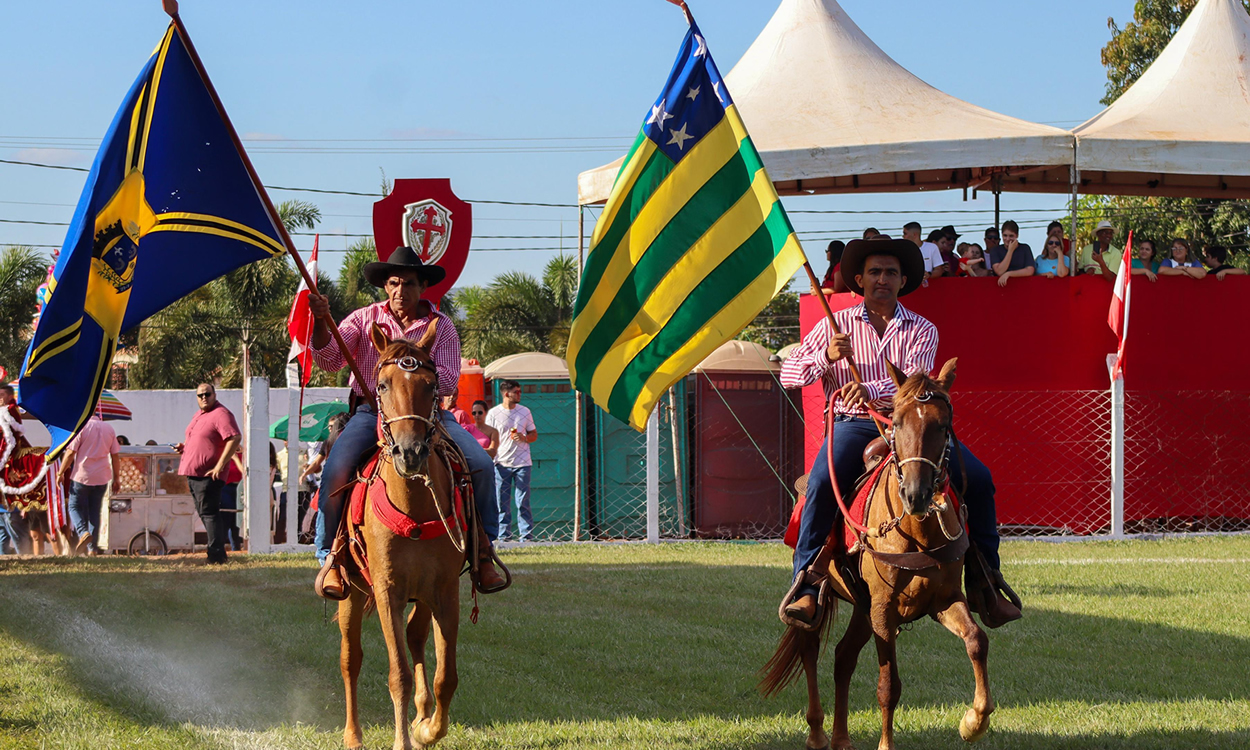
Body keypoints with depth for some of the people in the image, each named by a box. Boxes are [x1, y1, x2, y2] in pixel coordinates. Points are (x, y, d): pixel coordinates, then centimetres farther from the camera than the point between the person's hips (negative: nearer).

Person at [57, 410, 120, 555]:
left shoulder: (81, 427, -8)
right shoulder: (109, 429, 8)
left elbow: (70, 452, -11)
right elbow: (115, 456, 10)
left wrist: (60, 474, -3)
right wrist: (116, 479, 18)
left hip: (82, 476, -5)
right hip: (101, 478, 5)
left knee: (75, 507, 6)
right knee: (95, 511, 12)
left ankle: (83, 532, -22)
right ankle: (92, 548, 8)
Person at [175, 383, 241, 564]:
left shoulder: (221, 414, -13)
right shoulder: (199, 415, 18)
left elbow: (235, 438, -23)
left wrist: (220, 465, -25)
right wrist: (184, 446, 12)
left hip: (208, 475, -10)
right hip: (193, 473, 10)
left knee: (209, 513, -11)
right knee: (205, 513, 13)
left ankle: (216, 555, -10)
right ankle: (218, 553, 20)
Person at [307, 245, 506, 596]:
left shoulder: (441, 326, 6)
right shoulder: (364, 319, 7)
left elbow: (448, 379, -5)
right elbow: (329, 360, -4)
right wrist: (321, 323, -23)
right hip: (371, 410, -1)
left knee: (481, 465, -19)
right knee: (335, 471, -27)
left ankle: (483, 551, -3)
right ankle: (330, 556, -10)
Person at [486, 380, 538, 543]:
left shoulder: (525, 412, 10)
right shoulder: (493, 413, 3)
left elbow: (534, 434, 17)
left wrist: (524, 438, -7)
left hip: (522, 463, 1)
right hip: (501, 463, -1)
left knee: (522, 502, -2)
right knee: (502, 503, 0)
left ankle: (526, 536, 0)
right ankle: (503, 536, 5)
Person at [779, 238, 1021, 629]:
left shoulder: (922, 331, 10)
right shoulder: (835, 326, 11)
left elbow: (914, 380, -9)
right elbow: (789, 374, 6)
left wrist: (872, 389, -29)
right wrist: (827, 356, -14)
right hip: (853, 423, -1)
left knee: (978, 479, -17)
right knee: (822, 483, -32)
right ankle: (806, 588, -28)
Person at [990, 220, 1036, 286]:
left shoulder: (1025, 248, 5)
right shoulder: (996, 250, 5)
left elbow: (1030, 271, -6)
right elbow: (999, 272, -9)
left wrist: (1008, 274, -15)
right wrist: (1010, 251, -8)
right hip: (1002, 284, 0)